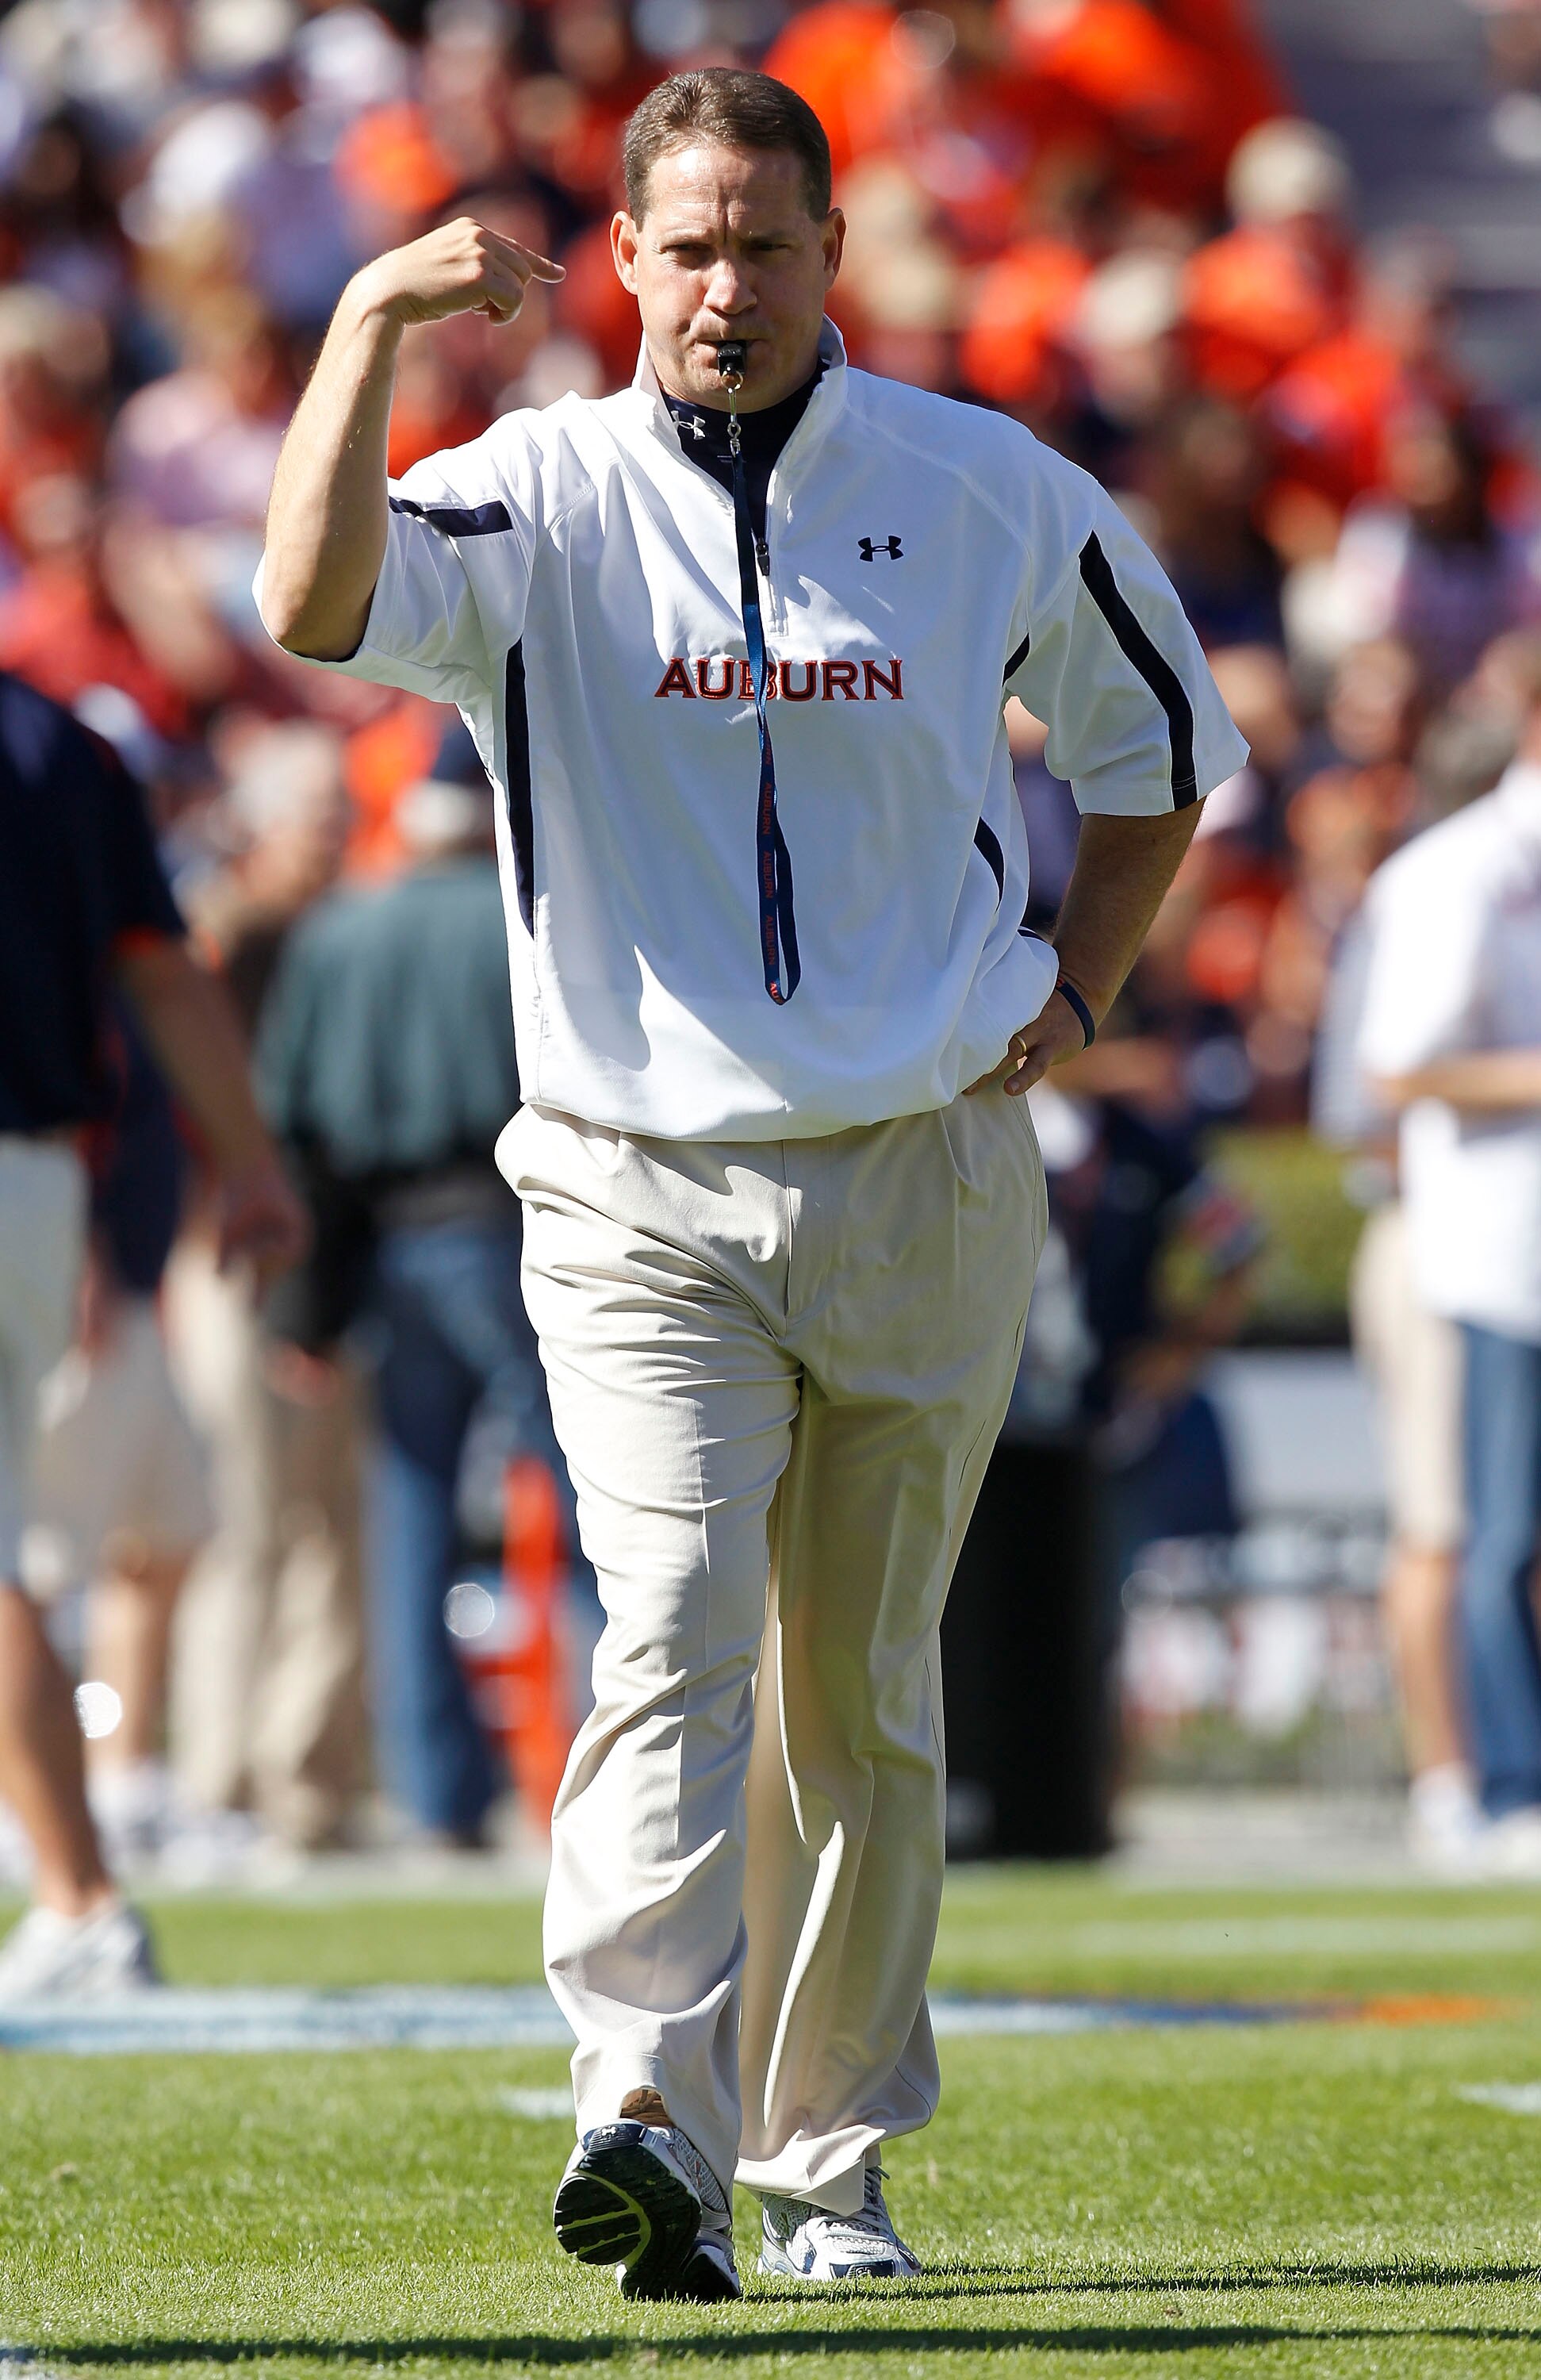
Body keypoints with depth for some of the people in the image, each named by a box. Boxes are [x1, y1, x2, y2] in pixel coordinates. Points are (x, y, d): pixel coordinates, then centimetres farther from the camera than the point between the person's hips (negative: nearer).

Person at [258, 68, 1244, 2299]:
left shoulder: (993, 495, 4)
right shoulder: (544, 498, -2)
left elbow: (1159, 725, 21)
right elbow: (317, 603, -23)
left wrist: (1076, 985, 9)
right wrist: (371, 321, -31)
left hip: (928, 1184, 2)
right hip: (642, 1194, -2)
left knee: (864, 1695, 9)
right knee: (675, 1624, -20)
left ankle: (829, 2158, 20)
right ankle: (651, 2125, -31)